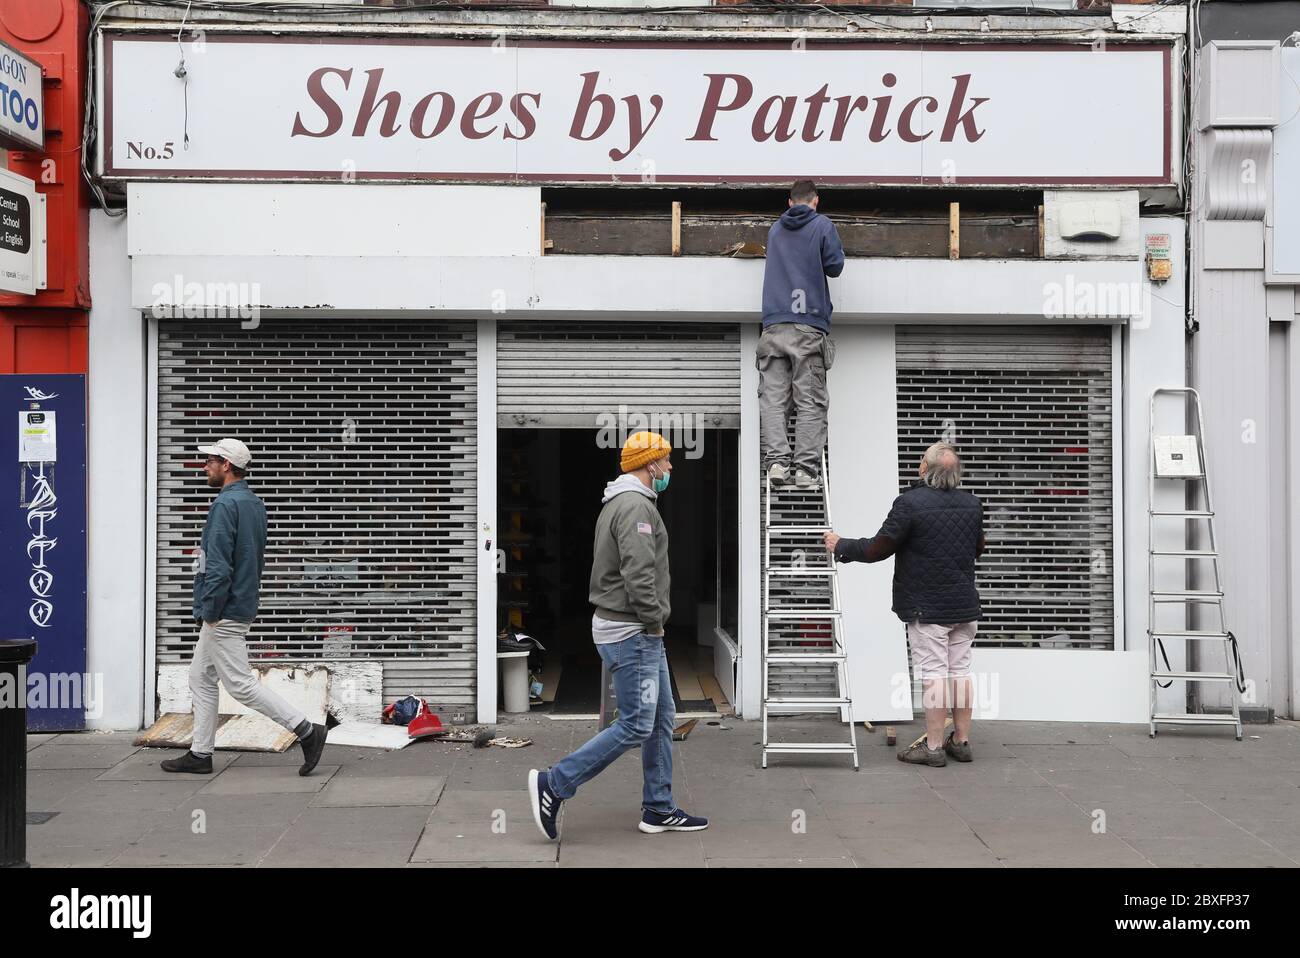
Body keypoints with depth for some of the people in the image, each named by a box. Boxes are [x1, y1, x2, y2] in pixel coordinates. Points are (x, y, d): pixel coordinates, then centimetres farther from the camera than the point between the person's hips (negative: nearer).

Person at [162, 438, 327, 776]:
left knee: (240, 684, -6)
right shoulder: (255, 504, 12)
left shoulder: (226, 504, -18)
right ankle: (200, 754, 18)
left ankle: (306, 731, -7)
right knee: (201, 678, 15)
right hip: (242, 605, 10)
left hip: (224, 613, -10)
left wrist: (210, 611, -17)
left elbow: (219, 566, -23)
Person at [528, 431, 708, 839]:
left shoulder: (619, 505, 17)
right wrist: (654, 622, -14)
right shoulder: (636, 506, -17)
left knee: (662, 719, 13)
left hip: (640, 633, 11)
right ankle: (553, 784, -4)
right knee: (636, 725, -8)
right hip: (631, 633, -11)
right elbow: (639, 575, -26)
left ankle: (659, 809, 18)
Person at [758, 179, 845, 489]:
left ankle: (776, 460, -14)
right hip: (809, 324, -3)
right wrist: (838, 250, 20)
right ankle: (806, 469, -9)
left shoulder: (774, 230, 18)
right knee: (810, 402, -2)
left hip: (774, 326, 3)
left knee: (772, 398, 0)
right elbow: (835, 266, 1)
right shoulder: (823, 225, 4)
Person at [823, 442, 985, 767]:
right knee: (960, 670, 11)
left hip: (927, 608, -6)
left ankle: (933, 746, 0)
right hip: (965, 605, 6)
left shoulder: (910, 503, -15)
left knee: (932, 674, -4)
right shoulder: (972, 504, 6)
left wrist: (841, 546, 5)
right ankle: (961, 741, 17)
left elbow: (878, 549, -11)